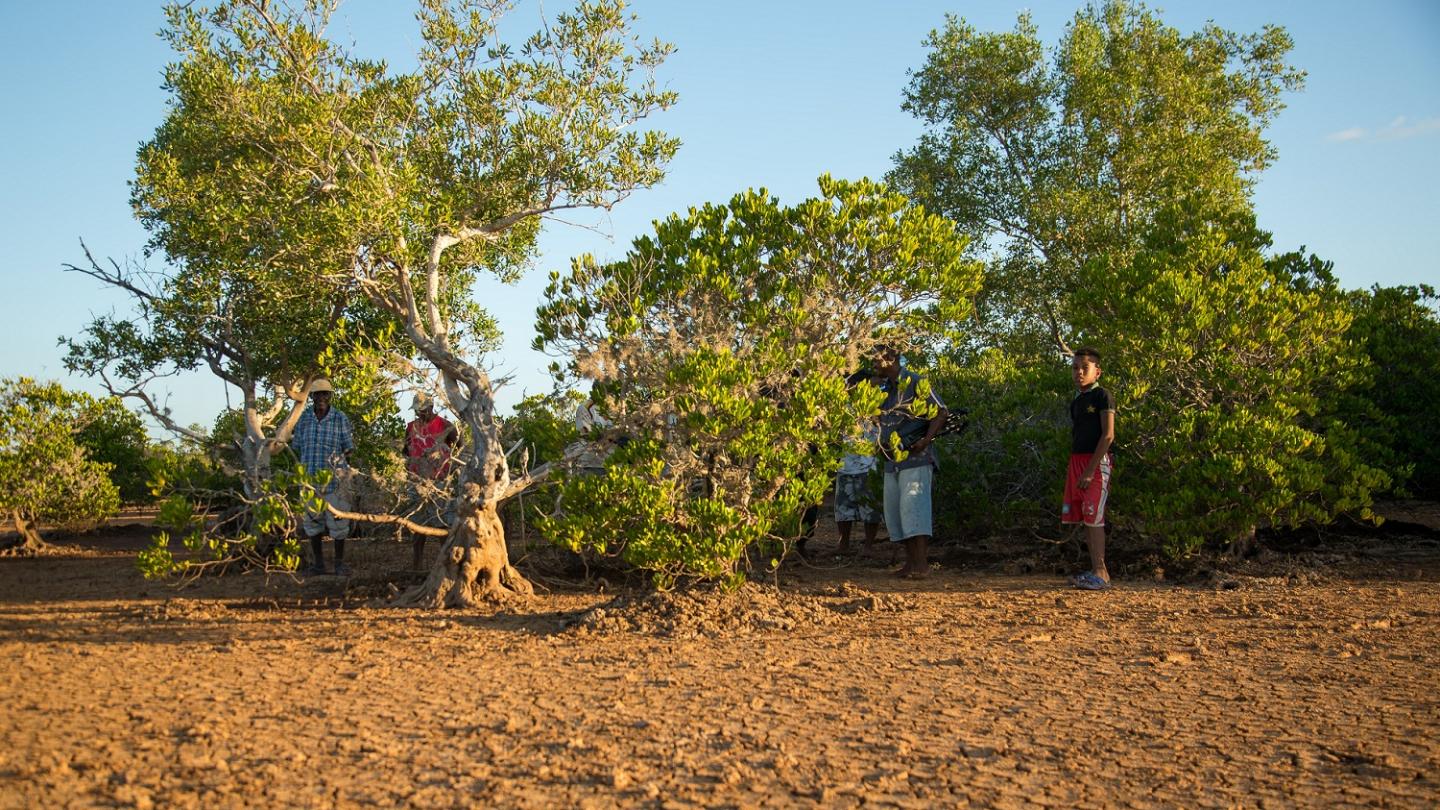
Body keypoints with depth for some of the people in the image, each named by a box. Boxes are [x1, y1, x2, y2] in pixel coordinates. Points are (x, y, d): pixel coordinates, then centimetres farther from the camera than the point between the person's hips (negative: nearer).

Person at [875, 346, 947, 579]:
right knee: (895, 511, 7)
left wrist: (926, 440, -18)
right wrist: (883, 444, 12)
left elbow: (941, 412, -10)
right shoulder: (884, 389, 15)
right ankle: (911, 561, 13)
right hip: (893, 461, 9)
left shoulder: (916, 383, -8)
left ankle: (922, 562, -17)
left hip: (915, 458, -9)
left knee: (913, 507, -15)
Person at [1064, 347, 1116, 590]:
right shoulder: (1076, 401, 16)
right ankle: (1097, 571, 12)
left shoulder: (1102, 396, -7)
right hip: (1076, 461, 8)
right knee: (1084, 519, 7)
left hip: (1096, 462, -8)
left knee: (1093, 518, -10)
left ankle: (1100, 574, -8)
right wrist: (1071, 469, 11)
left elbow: (1108, 435, -14)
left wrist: (1090, 470, -18)